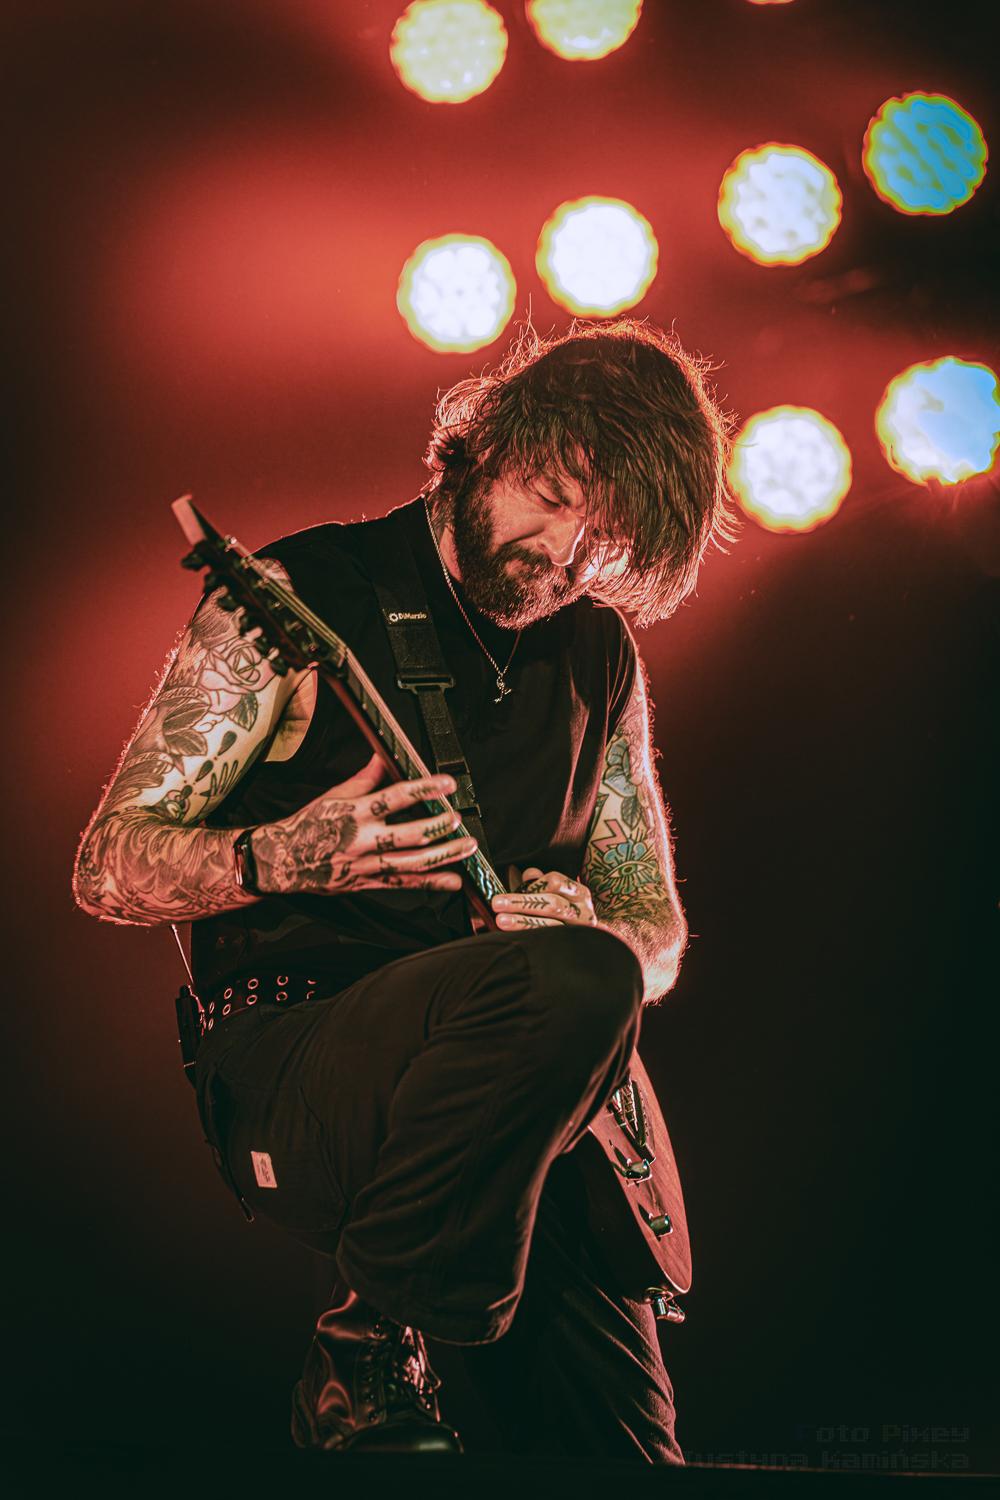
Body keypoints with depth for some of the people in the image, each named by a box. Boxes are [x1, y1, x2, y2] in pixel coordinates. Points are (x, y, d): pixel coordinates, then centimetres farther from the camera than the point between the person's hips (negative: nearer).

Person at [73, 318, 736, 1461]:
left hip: (516, 1124, 5)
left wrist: (583, 936, -7)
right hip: (287, 1064, -5)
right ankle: (370, 1361, -17)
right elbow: (107, 866, -4)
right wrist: (289, 858, -25)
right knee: (575, 982, -36)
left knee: (625, 1442, -14)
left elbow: (657, 928, 19)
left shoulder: (601, 658, 13)